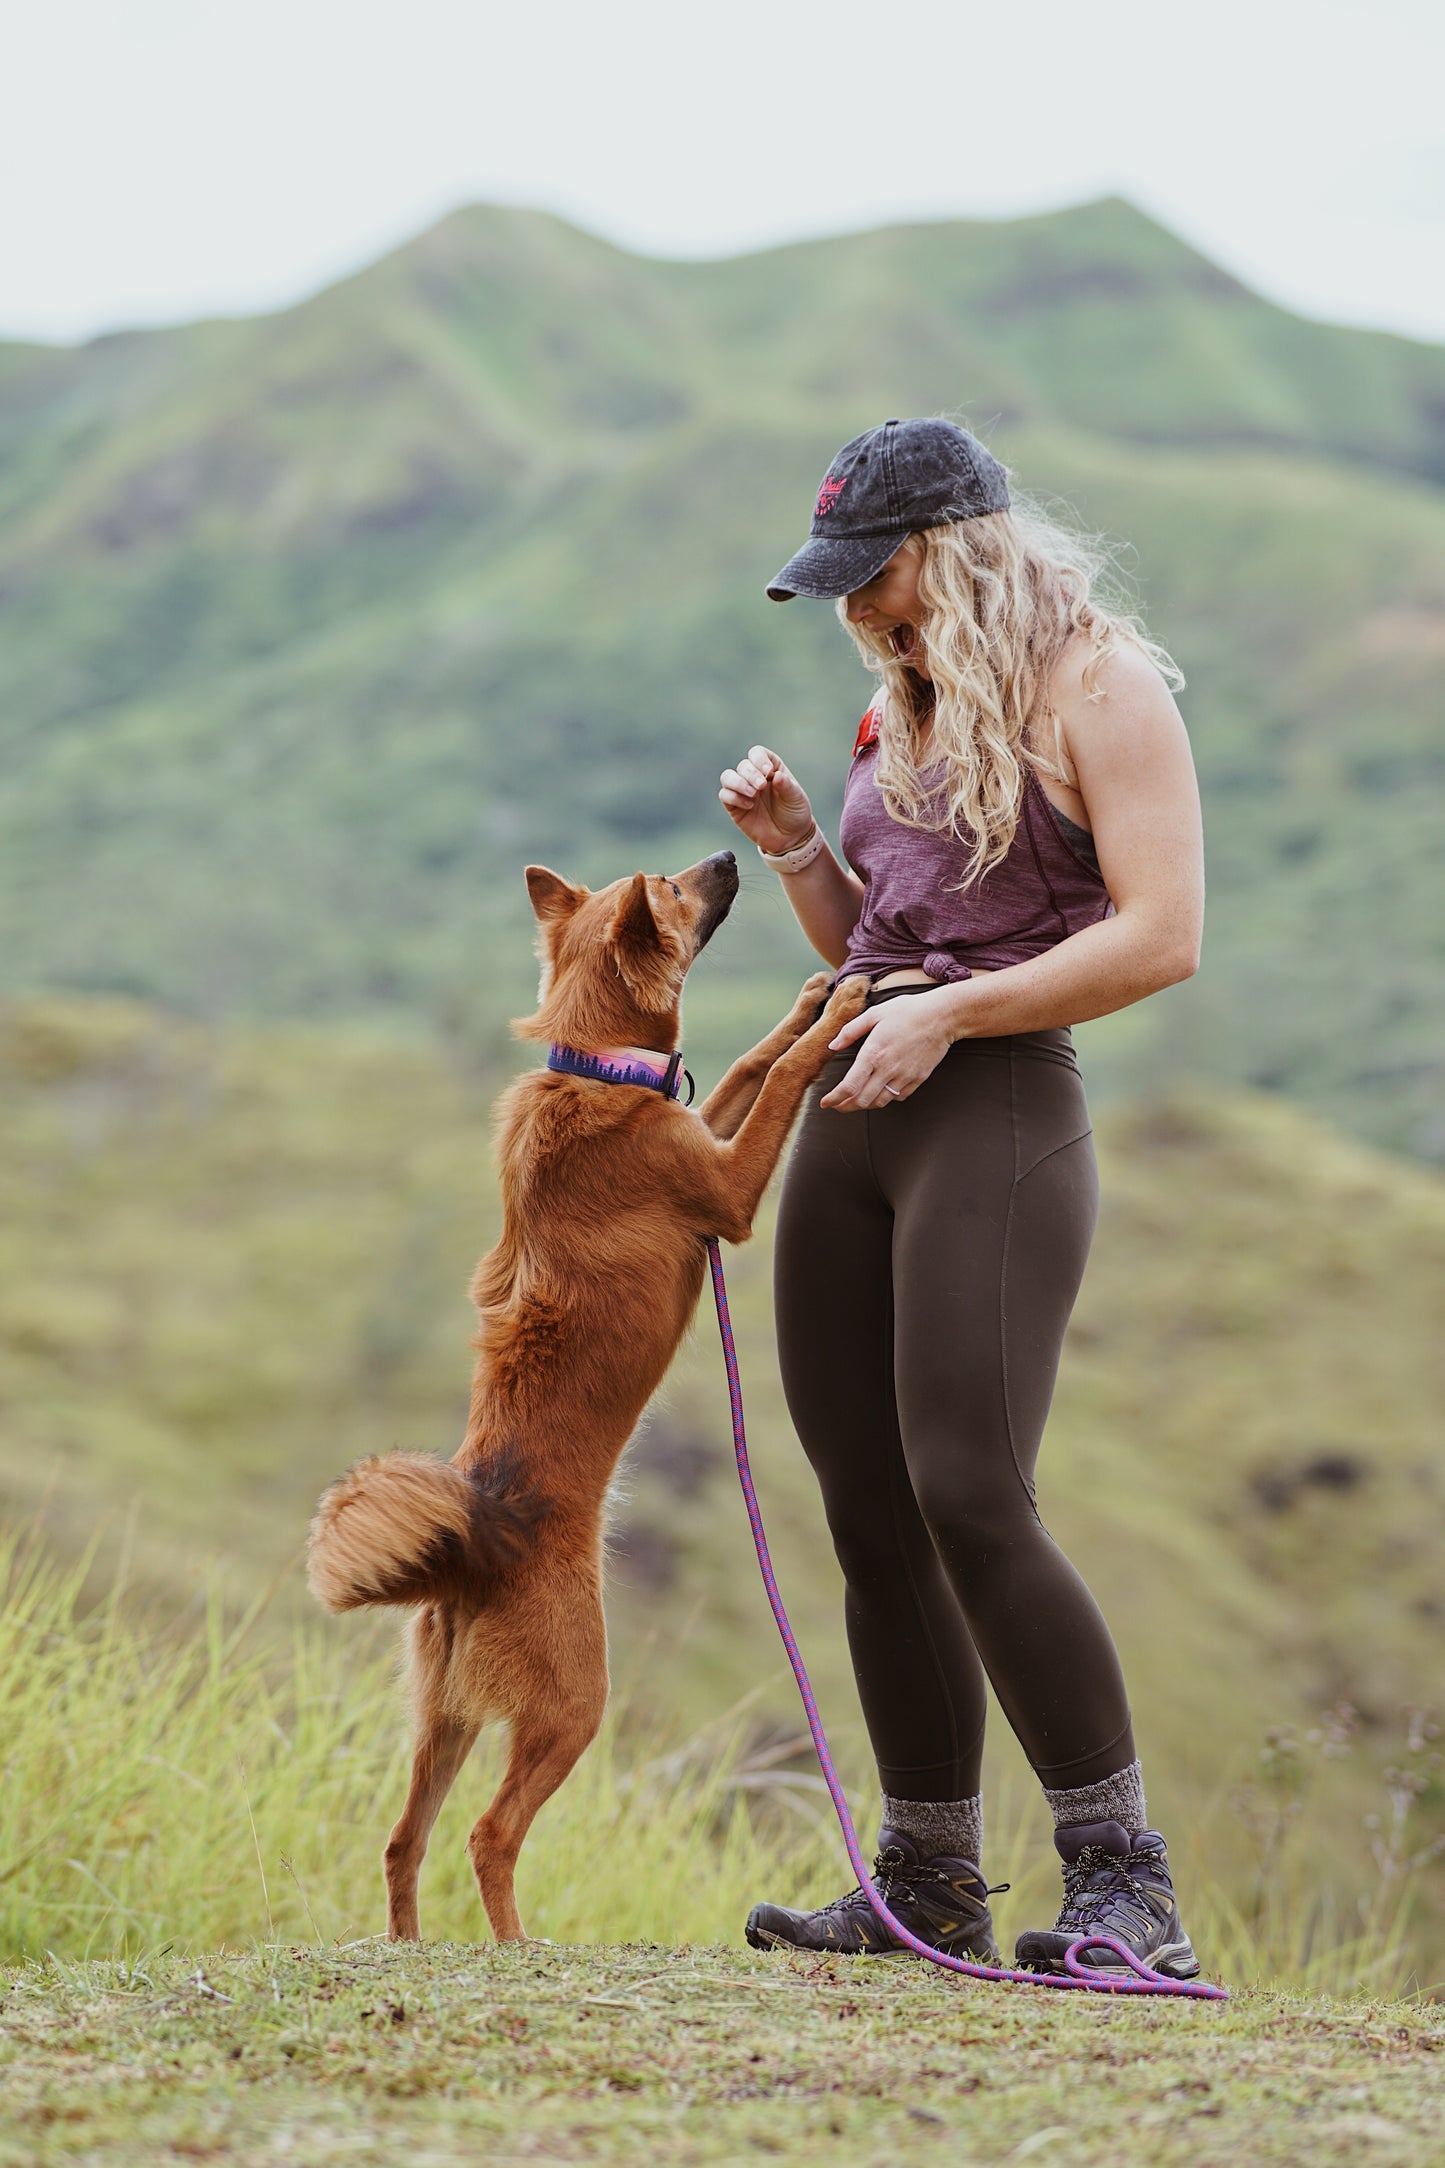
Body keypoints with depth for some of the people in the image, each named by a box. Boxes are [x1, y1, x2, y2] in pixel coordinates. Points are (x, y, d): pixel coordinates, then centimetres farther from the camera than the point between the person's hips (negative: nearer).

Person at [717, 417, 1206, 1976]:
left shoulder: (1096, 684, -4)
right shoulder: (906, 708, 20)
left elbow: (1162, 936, -13)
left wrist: (951, 1012, -16)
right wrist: (795, 848, 8)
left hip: (1000, 1115, -8)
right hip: (848, 1120, 8)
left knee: (970, 1500, -18)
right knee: (871, 1523, 5)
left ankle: (1125, 1885, -11)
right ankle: (929, 1887, 14)